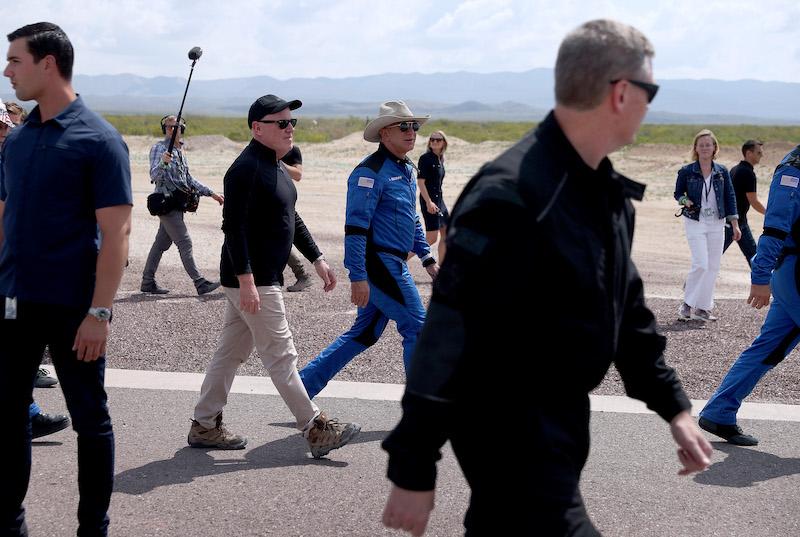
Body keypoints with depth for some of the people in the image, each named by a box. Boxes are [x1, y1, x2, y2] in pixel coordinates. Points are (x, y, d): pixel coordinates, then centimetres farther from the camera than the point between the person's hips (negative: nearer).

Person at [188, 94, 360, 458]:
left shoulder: (274, 166, 16)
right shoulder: (247, 168, -17)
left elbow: (291, 219, 24)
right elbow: (233, 226, -23)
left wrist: (317, 259, 20)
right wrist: (246, 280, -27)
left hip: (259, 278, 10)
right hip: (251, 280, -10)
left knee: (231, 352, 14)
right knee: (280, 355, -4)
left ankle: (204, 426, 21)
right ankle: (315, 429, 1)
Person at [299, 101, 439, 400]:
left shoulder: (407, 169, 16)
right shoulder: (371, 172, -15)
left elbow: (412, 220, 27)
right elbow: (355, 226, -19)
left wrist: (427, 259, 22)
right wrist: (358, 277, -23)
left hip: (392, 265, 10)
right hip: (379, 263, -10)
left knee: (365, 333, 14)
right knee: (417, 329, -4)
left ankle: (304, 383, 20)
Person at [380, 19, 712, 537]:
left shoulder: (608, 192, 5)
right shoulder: (512, 197, -25)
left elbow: (625, 308, 16)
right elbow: (447, 339, -26)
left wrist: (673, 405, 14)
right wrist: (414, 468, -25)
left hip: (562, 419, 9)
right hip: (508, 431, -9)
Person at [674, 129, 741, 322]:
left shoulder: (722, 172, 2)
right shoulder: (687, 171, -4)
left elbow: (730, 197, 7)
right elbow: (678, 193, 8)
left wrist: (735, 225, 4)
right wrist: (685, 201, -15)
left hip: (717, 223, 3)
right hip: (695, 222, -3)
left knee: (713, 266, 3)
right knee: (701, 264, -15)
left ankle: (703, 308, 12)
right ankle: (687, 304, -1)